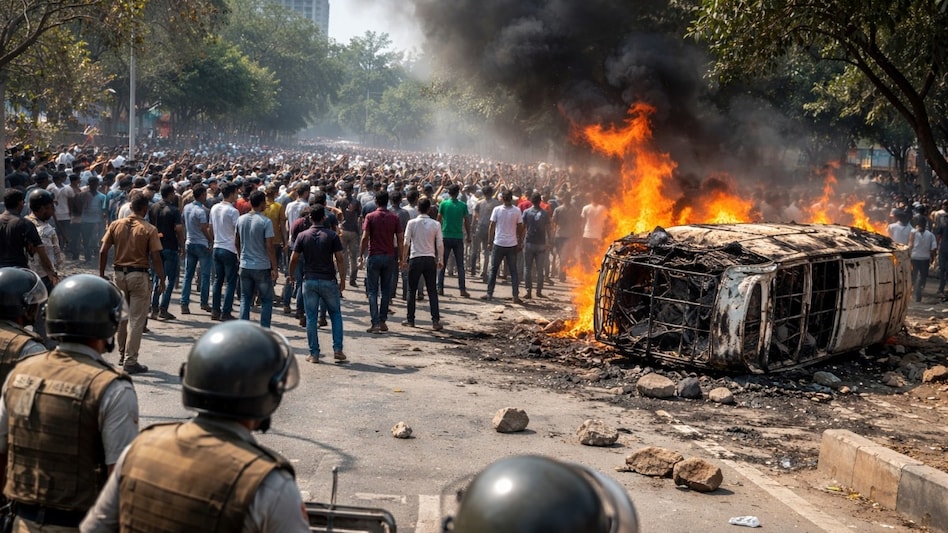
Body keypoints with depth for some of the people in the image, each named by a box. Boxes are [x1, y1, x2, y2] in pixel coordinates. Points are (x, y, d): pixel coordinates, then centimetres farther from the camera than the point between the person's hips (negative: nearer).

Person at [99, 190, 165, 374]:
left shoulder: (115, 225, 1)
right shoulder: (149, 230, -11)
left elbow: (103, 252, 0)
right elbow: (156, 258, -12)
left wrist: (101, 274, 9)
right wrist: (161, 280, -3)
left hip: (119, 274, 5)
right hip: (139, 275, -5)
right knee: (136, 319, 1)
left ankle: (122, 355, 30)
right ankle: (130, 361, 1)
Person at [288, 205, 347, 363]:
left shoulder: (302, 236, 0)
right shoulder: (332, 236, -4)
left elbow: (294, 258, 1)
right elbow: (340, 259, -7)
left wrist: (291, 276, 16)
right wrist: (342, 280, 0)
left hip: (309, 280, 1)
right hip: (328, 281, -1)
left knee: (311, 317, 6)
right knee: (336, 314, 12)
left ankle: (314, 353, 6)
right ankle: (337, 349, 5)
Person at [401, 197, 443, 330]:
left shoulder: (412, 223, -6)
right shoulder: (435, 224, -1)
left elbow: (406, 243, -5)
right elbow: (440, 244, -1)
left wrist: (404, 260, 3)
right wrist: (441, 260, 10)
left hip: (415, 259, -1)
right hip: (430, 259, 1)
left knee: (412, 291, 10)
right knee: (432, 291, 4)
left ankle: (410, 320, 13)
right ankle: (435, 321, -2)